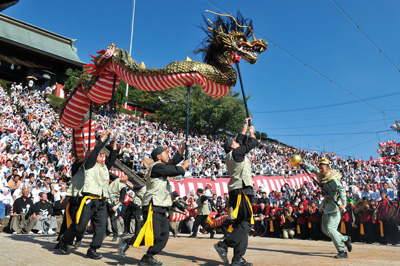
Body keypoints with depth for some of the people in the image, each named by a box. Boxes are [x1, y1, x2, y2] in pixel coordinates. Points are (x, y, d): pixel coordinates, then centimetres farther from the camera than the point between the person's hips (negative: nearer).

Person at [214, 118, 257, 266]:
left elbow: (241, 139, 30)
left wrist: (245, 125, 39)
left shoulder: (230, 155, 18)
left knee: (241, 224, 9)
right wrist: (252, 131, 19)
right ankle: (223, 245, -14)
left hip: (237, 192, 10)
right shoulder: (236, 153, -7)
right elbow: (252, 143, 0)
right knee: (246, 223, -10)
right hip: (241, 191, -10)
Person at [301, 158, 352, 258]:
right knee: (325, 228, 13)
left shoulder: (333, 179, -18)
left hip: (335, 207, -9)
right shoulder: (322, 175, 7)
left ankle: (343, 252, -6)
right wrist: (303, 164, 29)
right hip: (327, 207, 9)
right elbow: (313, 169, 25)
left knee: (330, 228, -15)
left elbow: (341, 189, -30)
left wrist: (343, 203, -39)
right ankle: (345, 239, 29)